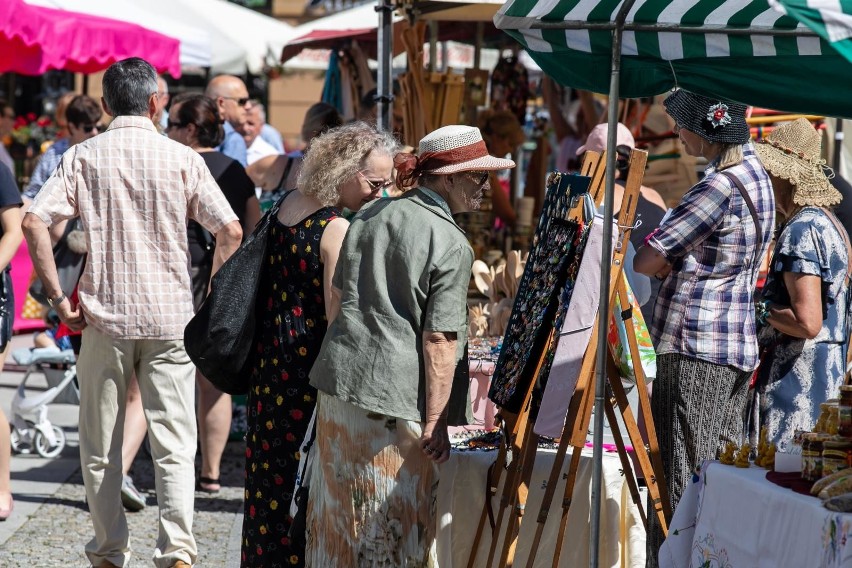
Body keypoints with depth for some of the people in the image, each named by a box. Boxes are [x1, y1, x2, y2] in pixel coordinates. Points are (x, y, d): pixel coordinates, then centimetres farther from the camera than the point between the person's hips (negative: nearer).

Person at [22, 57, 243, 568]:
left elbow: (35, 223, -9)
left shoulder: (85, 157, 1)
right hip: (170, 318, -1)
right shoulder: (181, 158, -1)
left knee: (100, 447, 13)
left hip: (104, 317, 1)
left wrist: (58, 298, -4)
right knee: (174, 445, 1)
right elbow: (230, 231, -6)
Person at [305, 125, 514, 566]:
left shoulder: (369, 215, 11)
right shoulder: (450, 243, -11)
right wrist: (435, 423, -14)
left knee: (339, 515, 16)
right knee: (394, 529, 1)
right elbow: (439, 339, -15)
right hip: (394, 397, -7)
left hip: (338, 379, 7)